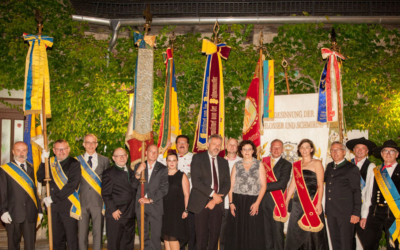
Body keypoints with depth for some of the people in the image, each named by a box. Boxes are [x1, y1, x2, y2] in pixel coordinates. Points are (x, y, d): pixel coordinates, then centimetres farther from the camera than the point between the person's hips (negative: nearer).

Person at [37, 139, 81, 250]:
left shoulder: (74, 164, -8)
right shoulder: (51, 162, 12)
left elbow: (71, 185, -16)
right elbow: (40, 178, 5)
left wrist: (53, 198, -14)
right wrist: (43, 162, -6)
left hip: (68, 207, -5)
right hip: (54, 207, 6)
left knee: (71, 239, 1)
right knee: (57, 239, 14)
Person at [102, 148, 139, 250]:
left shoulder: (131, 171, 15)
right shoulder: (109, 173, -4)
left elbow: (134, 186, 2)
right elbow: (106, 194, -9)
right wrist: (113, 210, -14)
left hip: (130, 215, 6)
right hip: (115, 215, -6)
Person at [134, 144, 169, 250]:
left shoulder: (162, 169, 3)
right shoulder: (139, 166, 10)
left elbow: (164, 189, -4)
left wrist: (150, 200, -10)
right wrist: (138, 173, -14)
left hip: (155, 206, -2)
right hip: (141, 205, 2)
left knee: (156, 236, -1)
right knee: (143, 235, 9)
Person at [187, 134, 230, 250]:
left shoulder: (223, 162, 14)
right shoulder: (198, 158, 1)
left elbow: (227, 184, 7)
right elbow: (196, 181, -10)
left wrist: (216, 200, -6)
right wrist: (213, 194, -13)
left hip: (217, 203, 4)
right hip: (201, 203, -4)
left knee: (215, 234, 5)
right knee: (201, 236, -1)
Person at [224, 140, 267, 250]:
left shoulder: (259, 165, 5)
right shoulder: (236, 165, 11)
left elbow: (263, 185, 0)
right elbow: (231, 185, 8)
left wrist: (257, 203, -10)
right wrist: (231, 202, -3)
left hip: (253, 202, -2)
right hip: (237, 202, 2)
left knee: (253, 234, -1)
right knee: (237, 233, 3)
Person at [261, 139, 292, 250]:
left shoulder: (286, 165, 1)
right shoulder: (263, 161, 11)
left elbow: (281, 184, -10)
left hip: (277, 201, -3)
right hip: (263, 200, 3)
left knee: (277, 230, 0)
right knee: (266, 229, 9)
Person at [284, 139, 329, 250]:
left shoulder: (316, 163, -1)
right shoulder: (296, 165, 12)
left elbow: (320, 185, -6)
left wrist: (319, 203, -15)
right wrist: (286, 201, 12)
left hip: (312, 202, -4)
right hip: (298, 203, 5)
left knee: (312, 231, 0)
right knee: (296, 231, 8)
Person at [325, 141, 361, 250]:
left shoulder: (352, 168, -4)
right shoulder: (329, 167, 15)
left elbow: (357, 192, -6)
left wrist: (356, 213, -11)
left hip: (345, 212, -6)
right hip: (331, 211, 6)